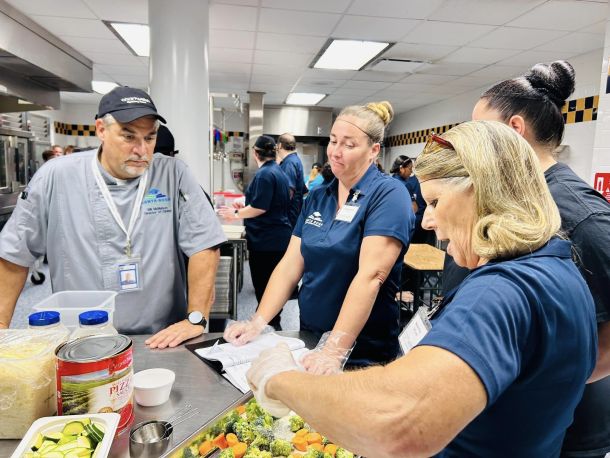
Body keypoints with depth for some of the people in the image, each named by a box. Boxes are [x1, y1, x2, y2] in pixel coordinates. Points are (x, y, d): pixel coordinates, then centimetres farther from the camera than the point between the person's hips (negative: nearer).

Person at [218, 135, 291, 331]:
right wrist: (245, 206, 19)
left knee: (263, 285, 2)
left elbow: (260, 207, -21)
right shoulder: (279, 172, 13)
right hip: (279, 239, 10)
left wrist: (236, 214, -6)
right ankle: (272, 321, 30)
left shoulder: (264, 174, -16)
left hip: (265, 241, -10)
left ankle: (271, 323, 12)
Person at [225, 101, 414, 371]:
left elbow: (371, 275, -25)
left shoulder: (389, 195, -15)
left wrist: (334, 351, -29)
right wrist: (258, 323, -9)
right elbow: (290, 266, 0)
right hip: (309, 337, 6)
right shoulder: (317, 197, 4)